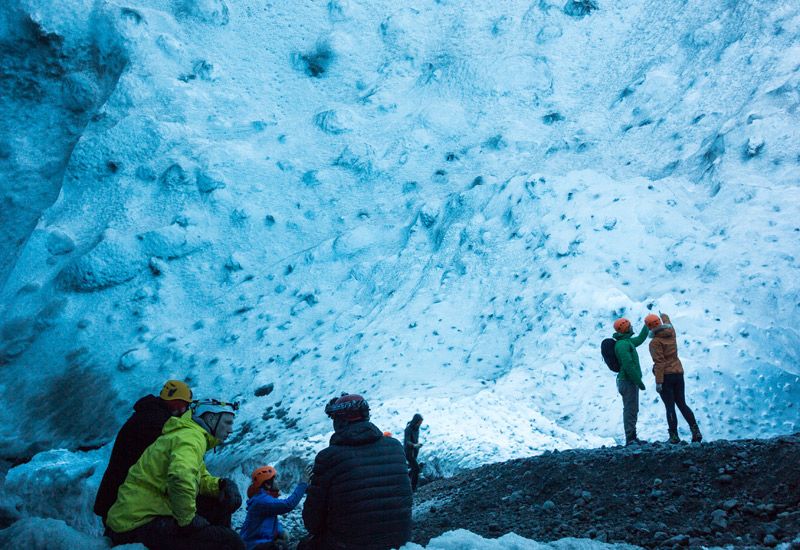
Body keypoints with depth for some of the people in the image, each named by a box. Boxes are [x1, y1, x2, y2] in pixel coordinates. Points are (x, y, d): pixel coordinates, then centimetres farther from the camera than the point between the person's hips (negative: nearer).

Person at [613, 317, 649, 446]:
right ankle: (630, 439, -5)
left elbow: (640, 338, 36)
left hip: (630, 381, 11)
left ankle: (633, 438, 21)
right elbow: (628, 365, -23)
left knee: (632, 410, 15)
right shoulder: (622, 344, -18)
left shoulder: (627, 341, 15)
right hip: (628, 381, -11)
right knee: (630, 410, -8)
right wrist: (639, 381, -20)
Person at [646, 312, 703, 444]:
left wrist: (658, 382, -18)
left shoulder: (655, 342, -14)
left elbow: (659, 363, -19)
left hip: (665, 375, -6)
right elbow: (668, 323, 30)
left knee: (670, 407, -2)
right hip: (678, 373, 6)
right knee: (682, 404, 13)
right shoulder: (671, 332, 5)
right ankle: (696, 431, 7)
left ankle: (674, 436, 0)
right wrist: (664, 316, 52)